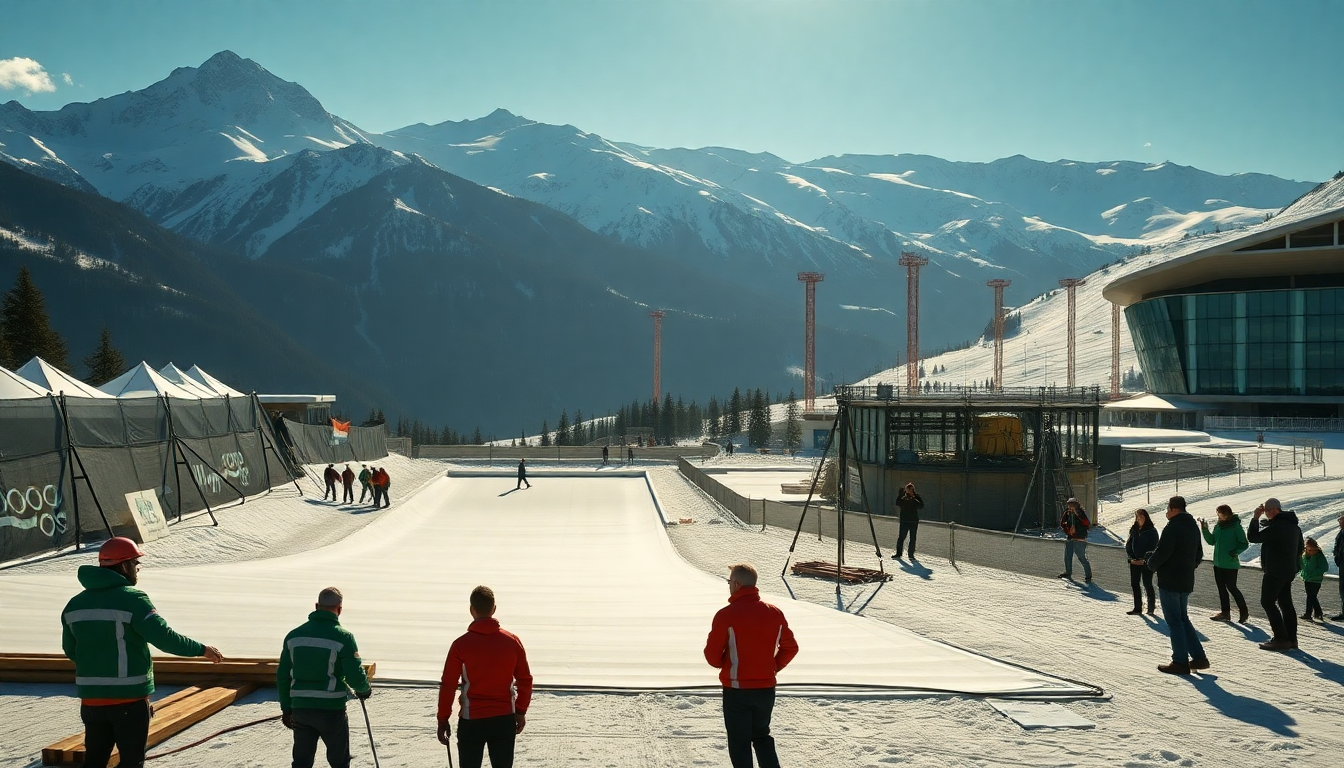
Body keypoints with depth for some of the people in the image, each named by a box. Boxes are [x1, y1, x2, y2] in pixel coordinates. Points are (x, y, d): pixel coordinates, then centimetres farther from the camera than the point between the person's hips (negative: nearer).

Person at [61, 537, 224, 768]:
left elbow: (70, 650, 16)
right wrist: (201, 649, -9)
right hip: (129, 699, -6)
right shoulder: (132, 599, -15)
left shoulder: (75, 604, 8)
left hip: (91, 699, 6)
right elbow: (165, 638, -21)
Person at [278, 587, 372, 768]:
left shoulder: (293, 635, 4)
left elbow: (282, 675, 9)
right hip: (331, 709, -4)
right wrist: (364, 690, 8)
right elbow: (355, 676, -14)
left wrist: (286, 708, 18)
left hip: (300, 708, 4)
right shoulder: (343, 637, -11)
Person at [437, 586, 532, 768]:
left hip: (471, 720, -2)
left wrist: (443, 719, 3)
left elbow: (448, 685, -7)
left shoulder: (461, 644, -10)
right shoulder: (512, 641, -2)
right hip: (505, 719, 2)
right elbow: (525, 680, 4)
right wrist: (521, 711, 16)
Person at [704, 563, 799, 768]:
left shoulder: (726, 615, -16)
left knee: (739, 743, 8)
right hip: (766, 688, 5)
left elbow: (712, 655, -12)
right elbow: (791, 648, 7)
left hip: (737, 690, -5)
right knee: (762, 736, 24)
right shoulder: (774, 613, 0)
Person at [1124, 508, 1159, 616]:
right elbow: (1128, 545, 9)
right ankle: (1137, 608, 10)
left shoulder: (1152, 531, -6)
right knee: (1134, 584, 5)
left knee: (1147, 584, 0)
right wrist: (1131, 558, -3)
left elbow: (1153, 547, -9)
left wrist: (1144, 560, -15)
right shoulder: (1134, 530, 8)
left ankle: (1151, 608, 12)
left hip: (1146, 563, -5)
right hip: (1134, 562, 5)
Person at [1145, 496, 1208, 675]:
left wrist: (1151, 562, -2)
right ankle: (1199, 657, 17)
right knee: (1183, 618, 19)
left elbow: (1161, 553, -22)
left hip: (1169, 581, -9)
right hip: (1186, 581, 9)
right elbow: (1199, 553, 19)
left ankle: (1180, 662, 1)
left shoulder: (1172, 528, -19)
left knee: (1174, 621, -2)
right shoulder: (1193, 527, 11)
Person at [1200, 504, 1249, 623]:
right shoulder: (1218, 525, 6)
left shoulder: (1236, 527, -13)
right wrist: (1205, 529, -1)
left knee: (1231, 587, -4)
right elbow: (1211, 541, 11)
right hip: (1218, 562, 7)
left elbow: (1244, 544, -8)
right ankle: (1225, 612, 20)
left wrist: (1235, 552, -21)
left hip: (1230, 564, -7)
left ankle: (1243, 612, 10)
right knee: (1221, 587, 11)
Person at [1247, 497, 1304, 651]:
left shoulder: (1275, 526, -21)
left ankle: (1281, 639, -9)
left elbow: (1252, 537, -17)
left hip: (1275, 571, -10)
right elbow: (1300, 547, 23)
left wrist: (1255, 518, -11)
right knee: (1285, 603, 13)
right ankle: (1291, 638, 15)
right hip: (1289, 570, 10)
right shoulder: (1293, 525, 12)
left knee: (1267, 602, -4)